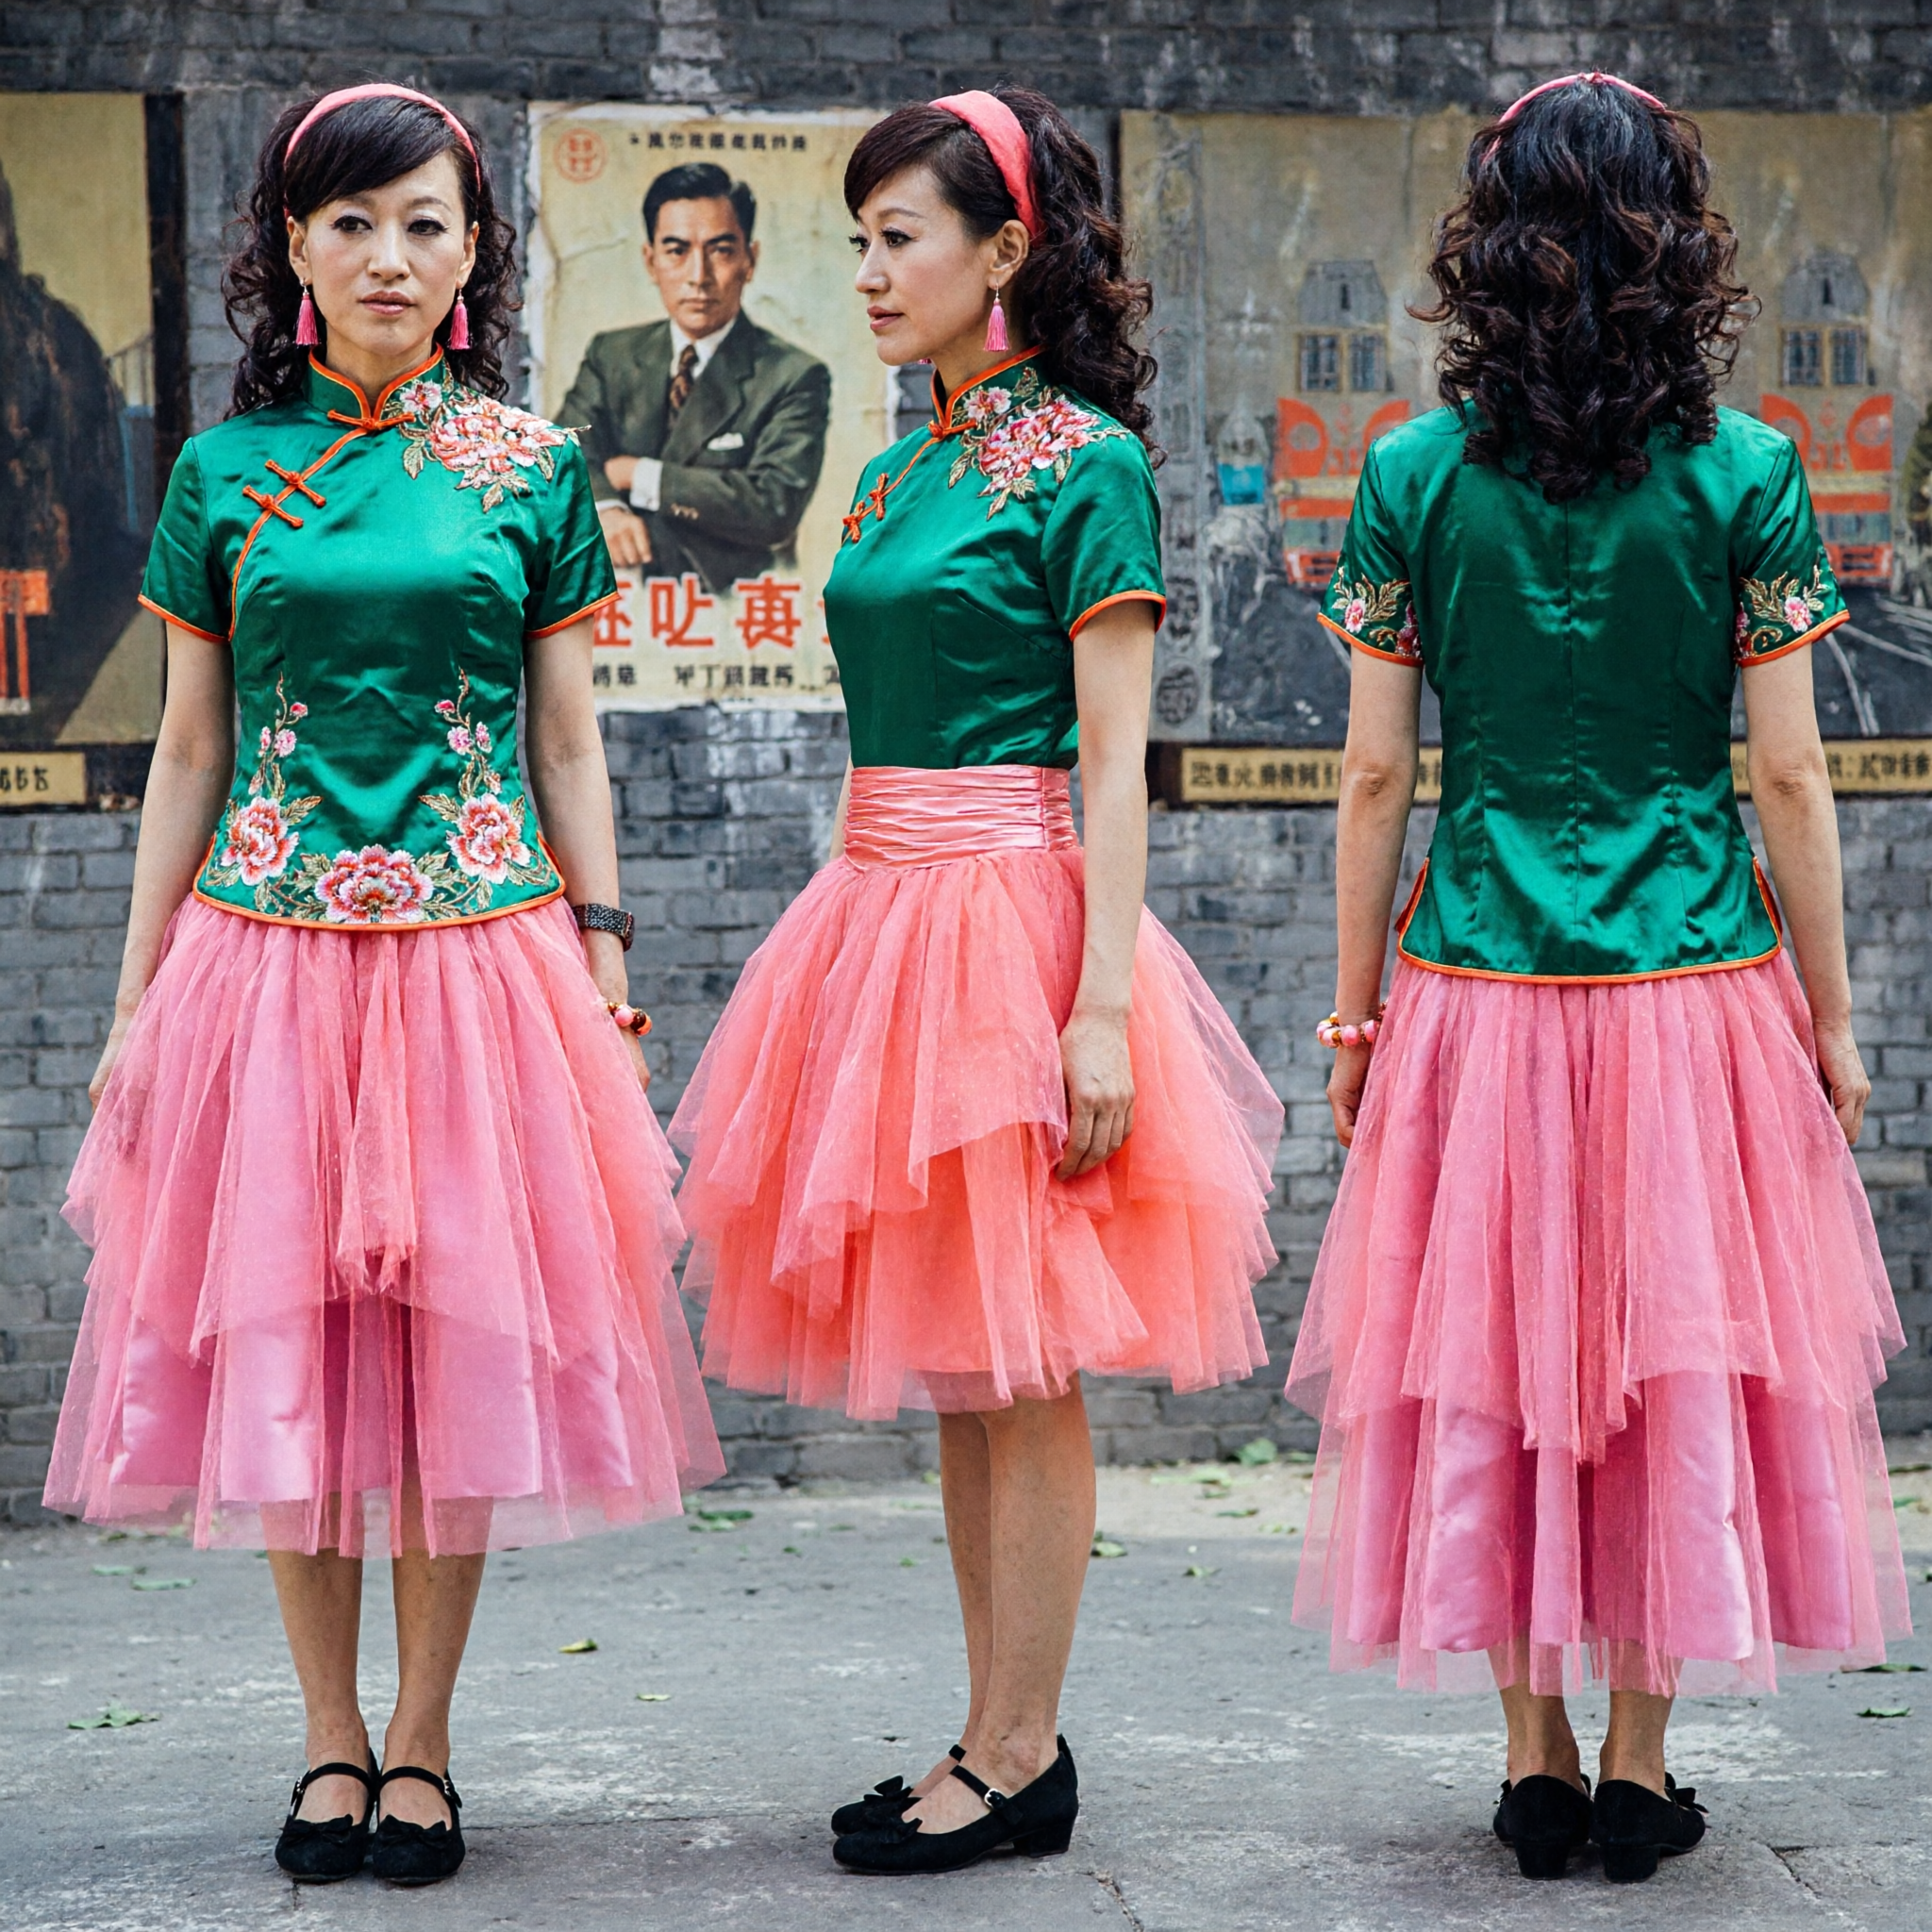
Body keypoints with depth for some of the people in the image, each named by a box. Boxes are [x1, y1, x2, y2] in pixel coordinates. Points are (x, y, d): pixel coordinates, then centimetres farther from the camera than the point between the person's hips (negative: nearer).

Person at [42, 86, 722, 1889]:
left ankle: (419, 1742, 14)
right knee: (281, 1338, 4)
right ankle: (331, 1737, 17)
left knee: (457, 1340, 2)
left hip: (482, 951, 0)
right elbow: (188, 751, 9)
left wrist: (605, 977, 3)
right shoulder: (224, 472, 5)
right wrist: (137, 998, 6)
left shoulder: (531, 468, 4)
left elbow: (568, 744, 8)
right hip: (269, 954, 1)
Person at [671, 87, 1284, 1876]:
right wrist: (846, 967, 16)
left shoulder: (1085, 464, -8)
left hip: (1009, 916, -8)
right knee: (956, 1373, 11)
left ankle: (1020, 1760, 5)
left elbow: (1116, 765, -12)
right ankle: (1000, 1741, 18)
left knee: (1020, 1369, -3)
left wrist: (1106, 1006, -18)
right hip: (879, 908, 8)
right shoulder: (898, 477, 14)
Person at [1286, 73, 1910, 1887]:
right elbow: (1788, 777, -3)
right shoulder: (1746, 474, -4)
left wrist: (1355, 1013, 8)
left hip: (1475, 986, 1)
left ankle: (1534, 1761, 17)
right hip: (1693, 979, -1)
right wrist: (1829, 1019, 5)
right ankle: (1636, 1768, 15)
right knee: (1677, 1352, 9)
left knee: (1487, 1363, 11)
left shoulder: (1413, 475, -2)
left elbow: (1373, 777, -1)